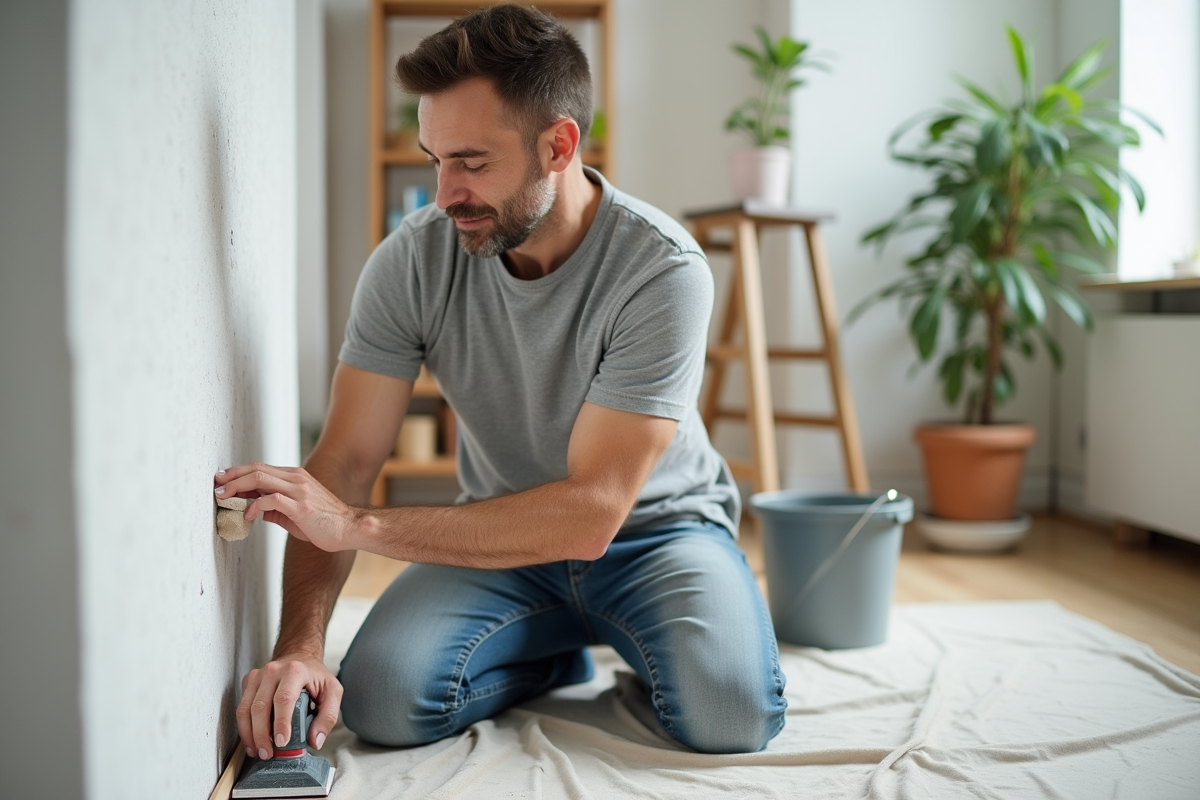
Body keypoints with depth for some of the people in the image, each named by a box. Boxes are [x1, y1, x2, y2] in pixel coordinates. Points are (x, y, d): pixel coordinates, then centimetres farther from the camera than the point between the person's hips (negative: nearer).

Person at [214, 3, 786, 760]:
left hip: (652, 526, -2)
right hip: (505, 530, 3)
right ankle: (556, 649, 9)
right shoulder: (413, 258, -16)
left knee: (731, 713, -29)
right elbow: (344, 462, -14)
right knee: (381, 702, -22)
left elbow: (589, 513, -30)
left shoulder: (662, 269, -27)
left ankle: (624, 640, 7)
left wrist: (359, 524, -35)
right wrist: (300, 642, -30)